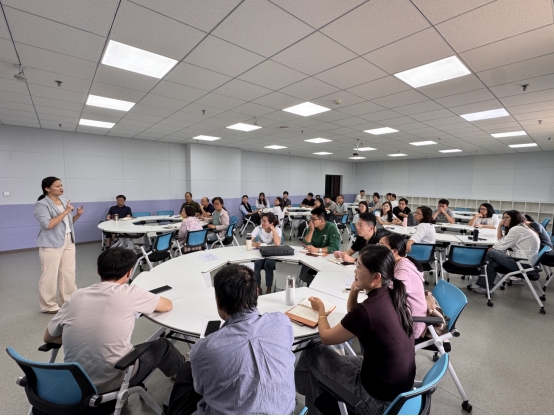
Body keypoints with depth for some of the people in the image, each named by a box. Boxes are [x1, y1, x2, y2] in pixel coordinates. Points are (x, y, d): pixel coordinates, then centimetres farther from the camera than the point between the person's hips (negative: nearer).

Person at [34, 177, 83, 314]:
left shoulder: (64, 202, 11)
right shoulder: (41, 205, -10)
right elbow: (48, 225, -20)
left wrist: (78, 214, 0)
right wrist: (65, 212, -20)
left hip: (69, 242, 7)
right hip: (52, 244, -6)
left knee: (69, 273, 10)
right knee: (50, 276, 2)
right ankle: (48, 306, 16)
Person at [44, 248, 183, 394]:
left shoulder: (75, 297, -4)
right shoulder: (130, 294, -17)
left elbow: (48, 337, 10)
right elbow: (168, 305, -2)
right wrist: (140, 306, 16)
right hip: (114, 383, -5)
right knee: (162, 345, 19)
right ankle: (182, 368, 49)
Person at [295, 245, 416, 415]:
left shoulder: (367, 309, -31)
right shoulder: (393, 297, -7)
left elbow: (326, 338, -13)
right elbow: (355, 321, 8)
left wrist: (321, 310, 5)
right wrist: (354, 290, -8)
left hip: (377, 400, -7)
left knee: (312, 354, 8)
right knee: (333, 357, 21)